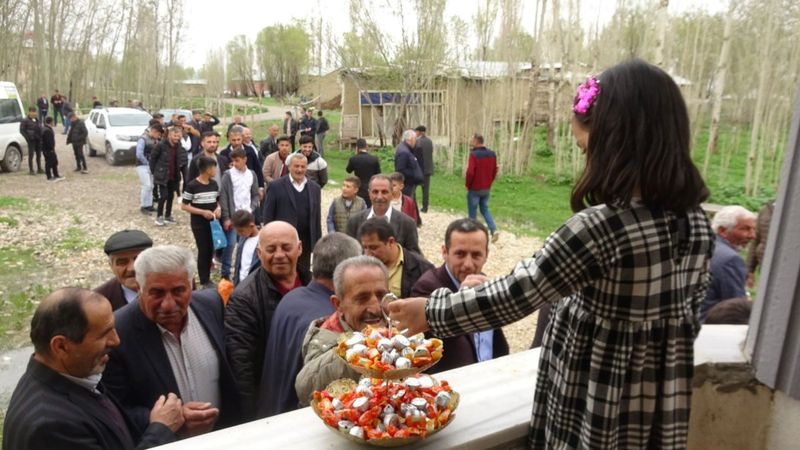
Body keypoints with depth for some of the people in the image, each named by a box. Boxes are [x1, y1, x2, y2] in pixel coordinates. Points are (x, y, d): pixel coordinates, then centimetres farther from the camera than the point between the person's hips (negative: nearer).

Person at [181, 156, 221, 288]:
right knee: (203, 251, 0)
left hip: (213, 223, 6)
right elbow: (184, 206, -11)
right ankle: (204, 281, 12)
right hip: (199, 224, -5)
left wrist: (218, 209, -6)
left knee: (211, 250, 10)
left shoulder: (214, 184, 5)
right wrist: (203, 212, -19)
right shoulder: (192, 186, -13)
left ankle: (207, 278, 24)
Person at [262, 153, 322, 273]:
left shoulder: (315, 188, 9)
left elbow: (317, 218, 10)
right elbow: (268, 215, -2)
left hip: (305, 242, 3)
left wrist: (318, 244, 7)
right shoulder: (276, 186, -1)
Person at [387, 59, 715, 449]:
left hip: (595, 415, -6)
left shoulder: (600, 226, -28)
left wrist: (431, 312, -8)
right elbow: (687, 314, 6)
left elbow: (513, 296, -22)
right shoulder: (697, 224, -4)